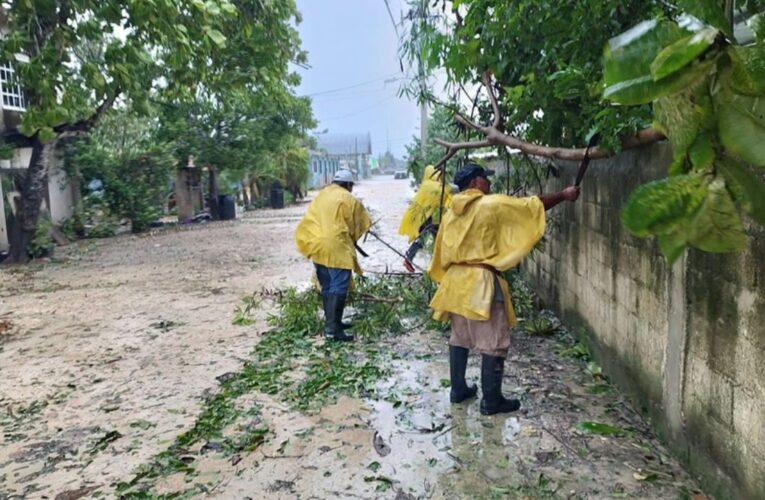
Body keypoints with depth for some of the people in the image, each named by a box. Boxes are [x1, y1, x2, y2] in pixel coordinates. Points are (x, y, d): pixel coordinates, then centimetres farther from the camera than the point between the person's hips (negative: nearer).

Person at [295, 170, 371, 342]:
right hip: (336, 247, -7)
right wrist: (351, 239, 26)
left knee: (327, 287, 16)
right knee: (338, 288, -7)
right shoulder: (350, 200, 3)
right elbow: (362, 225, 9)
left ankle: (331, 321, 25)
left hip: (316, 245, 7)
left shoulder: (321, 195, 19)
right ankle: (332, 328, -12)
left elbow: (312, 220, 18)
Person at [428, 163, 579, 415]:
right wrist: (563, 195, 9)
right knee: (493, 344, 2)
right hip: (481, 282, -7)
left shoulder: (452, 212, 9)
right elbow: (533, 205, -4)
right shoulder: (492, 204, -10)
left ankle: (458, 390, 27)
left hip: (455, 280, 8)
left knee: (459, 338, 17)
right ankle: (491, 400, 9)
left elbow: (443, 252, 13)